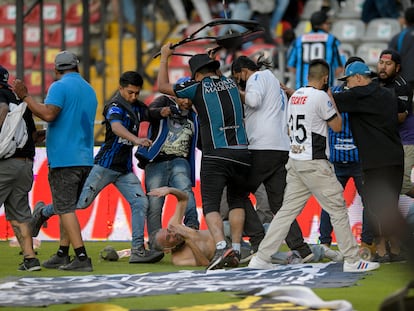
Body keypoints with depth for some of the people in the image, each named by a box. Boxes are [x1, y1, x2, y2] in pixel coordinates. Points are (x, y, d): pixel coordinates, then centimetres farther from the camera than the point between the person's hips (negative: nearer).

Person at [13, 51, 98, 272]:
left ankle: (82, 258, -15)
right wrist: (44, 134, 32)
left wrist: (25, 97, -13)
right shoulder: (89, 90, 17)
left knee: (66, 209, -7)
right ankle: (62, 255, 19)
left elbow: (48, 113, -23)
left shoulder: (59, 87, -8)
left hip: (63, 159, -8)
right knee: (67, 207, 17)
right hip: (85, 160, 8)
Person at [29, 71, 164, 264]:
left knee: (140, 203, -5)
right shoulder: (115, 107, -14)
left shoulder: (137, 107, 13)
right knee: (82, 202, -9)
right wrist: (136, 140, -52)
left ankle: (138, 250, -5)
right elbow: (116, 127, -33)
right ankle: (44, 213, 15)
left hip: (125, 169, 8)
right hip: (106, 166, -8)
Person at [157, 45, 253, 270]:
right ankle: (235, 250, 12)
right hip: (241, 153, 4)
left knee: (210, 205, -3)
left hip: (215, 156, -4)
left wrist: (164, 57, 22)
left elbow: (163, 86, 11)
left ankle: (221, 247, -24)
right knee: (237, 201, 19)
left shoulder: (199, 87, 1)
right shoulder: (230, 83, 14)